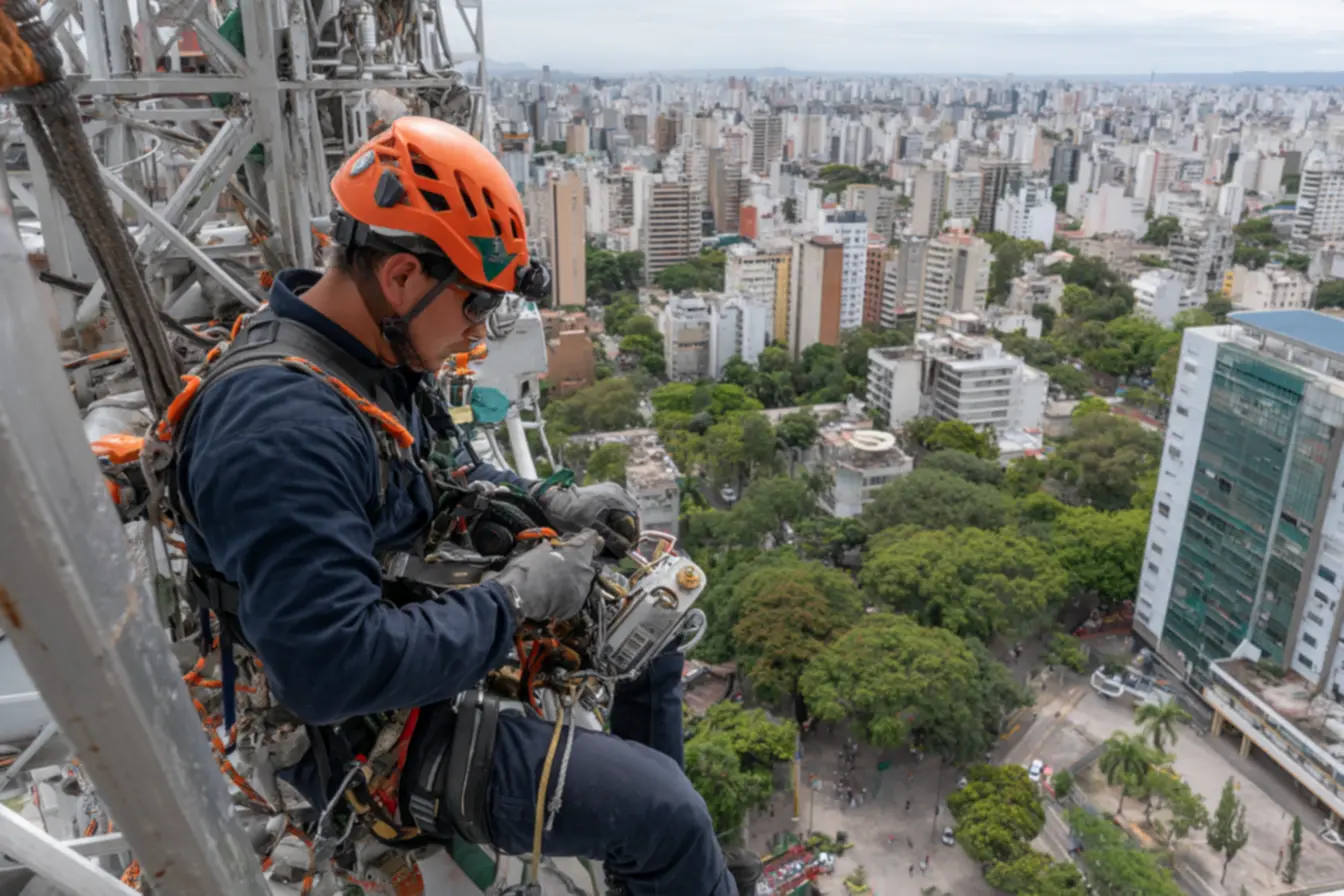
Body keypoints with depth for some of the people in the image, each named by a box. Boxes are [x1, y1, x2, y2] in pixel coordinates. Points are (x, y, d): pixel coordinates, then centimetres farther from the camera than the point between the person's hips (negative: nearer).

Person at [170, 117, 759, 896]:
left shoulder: (374, 354, -1)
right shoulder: (283, 425, -33)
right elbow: (330, 667, -37)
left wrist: (548, 502, -1)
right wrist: (512, 600, -26)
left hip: (437, 613, 10)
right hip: (386, 737, -9)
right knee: (662, 807, -14)